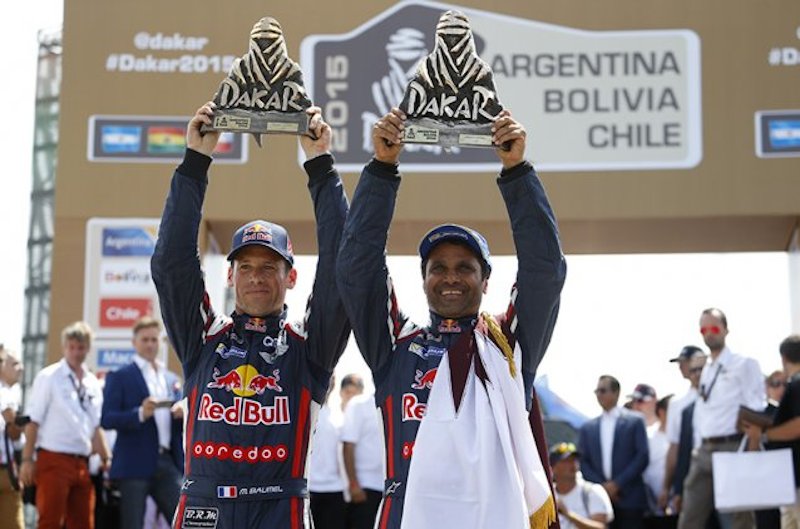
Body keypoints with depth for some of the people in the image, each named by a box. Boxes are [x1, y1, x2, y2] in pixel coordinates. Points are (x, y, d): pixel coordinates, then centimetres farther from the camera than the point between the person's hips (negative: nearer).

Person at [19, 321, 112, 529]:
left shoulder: (92, 383, 13)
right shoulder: (49, 377, -3)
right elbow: (33, 421, -6)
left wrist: (106, 459, 14)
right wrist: (27, 459, -11)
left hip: (82, 463, 6)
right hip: (53, 460, -6)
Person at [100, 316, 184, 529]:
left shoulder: (172, 379, 19)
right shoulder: (120, 376, 2)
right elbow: (106, 419, -8)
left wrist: (183, 415, -3)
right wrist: (140, 414, -23)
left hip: (168, 463, 5)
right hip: (135, 465, -4)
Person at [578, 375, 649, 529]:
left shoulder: (635, 421, 5)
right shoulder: (587, 427, 13)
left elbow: (642, 457, -3)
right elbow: (583, 462, 9)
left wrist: (617, 483, -9)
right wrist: (601, 486, -7)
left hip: (629, 497, -3)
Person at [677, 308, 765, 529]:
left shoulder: (744, 365, -1)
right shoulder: (705, 371, 20)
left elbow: (756, 411, -8)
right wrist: (699, 448, 10)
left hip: (733, 448, -7)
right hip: (704, 451, 7)